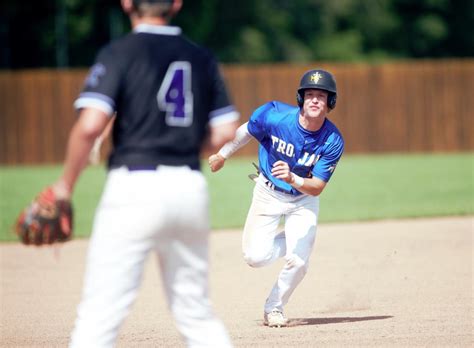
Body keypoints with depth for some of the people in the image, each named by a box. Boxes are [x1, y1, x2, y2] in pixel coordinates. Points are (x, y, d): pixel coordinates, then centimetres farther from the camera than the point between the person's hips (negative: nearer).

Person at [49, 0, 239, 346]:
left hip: (136, 187, -5)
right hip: (191, 187, 5)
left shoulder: (120, 52, -3)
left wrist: (65, 184, -4)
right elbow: (225, 131, 9)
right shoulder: (202, 58, 12)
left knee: (100, 313, -6)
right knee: (196, 310, 16)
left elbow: (90, 125, -14)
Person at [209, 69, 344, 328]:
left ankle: (274, 308, 13)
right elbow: (246, 131, -3)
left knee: (298, 262, -16)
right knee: (256, 257, -13)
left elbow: (317, 188, -26)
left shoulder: (333, 141, -25)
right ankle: (293, 242, 21)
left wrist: (293, 179, -45)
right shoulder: (273, 115, -25)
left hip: (303, 200, 0)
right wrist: (223, 154, 7)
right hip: (268, 194, 0)